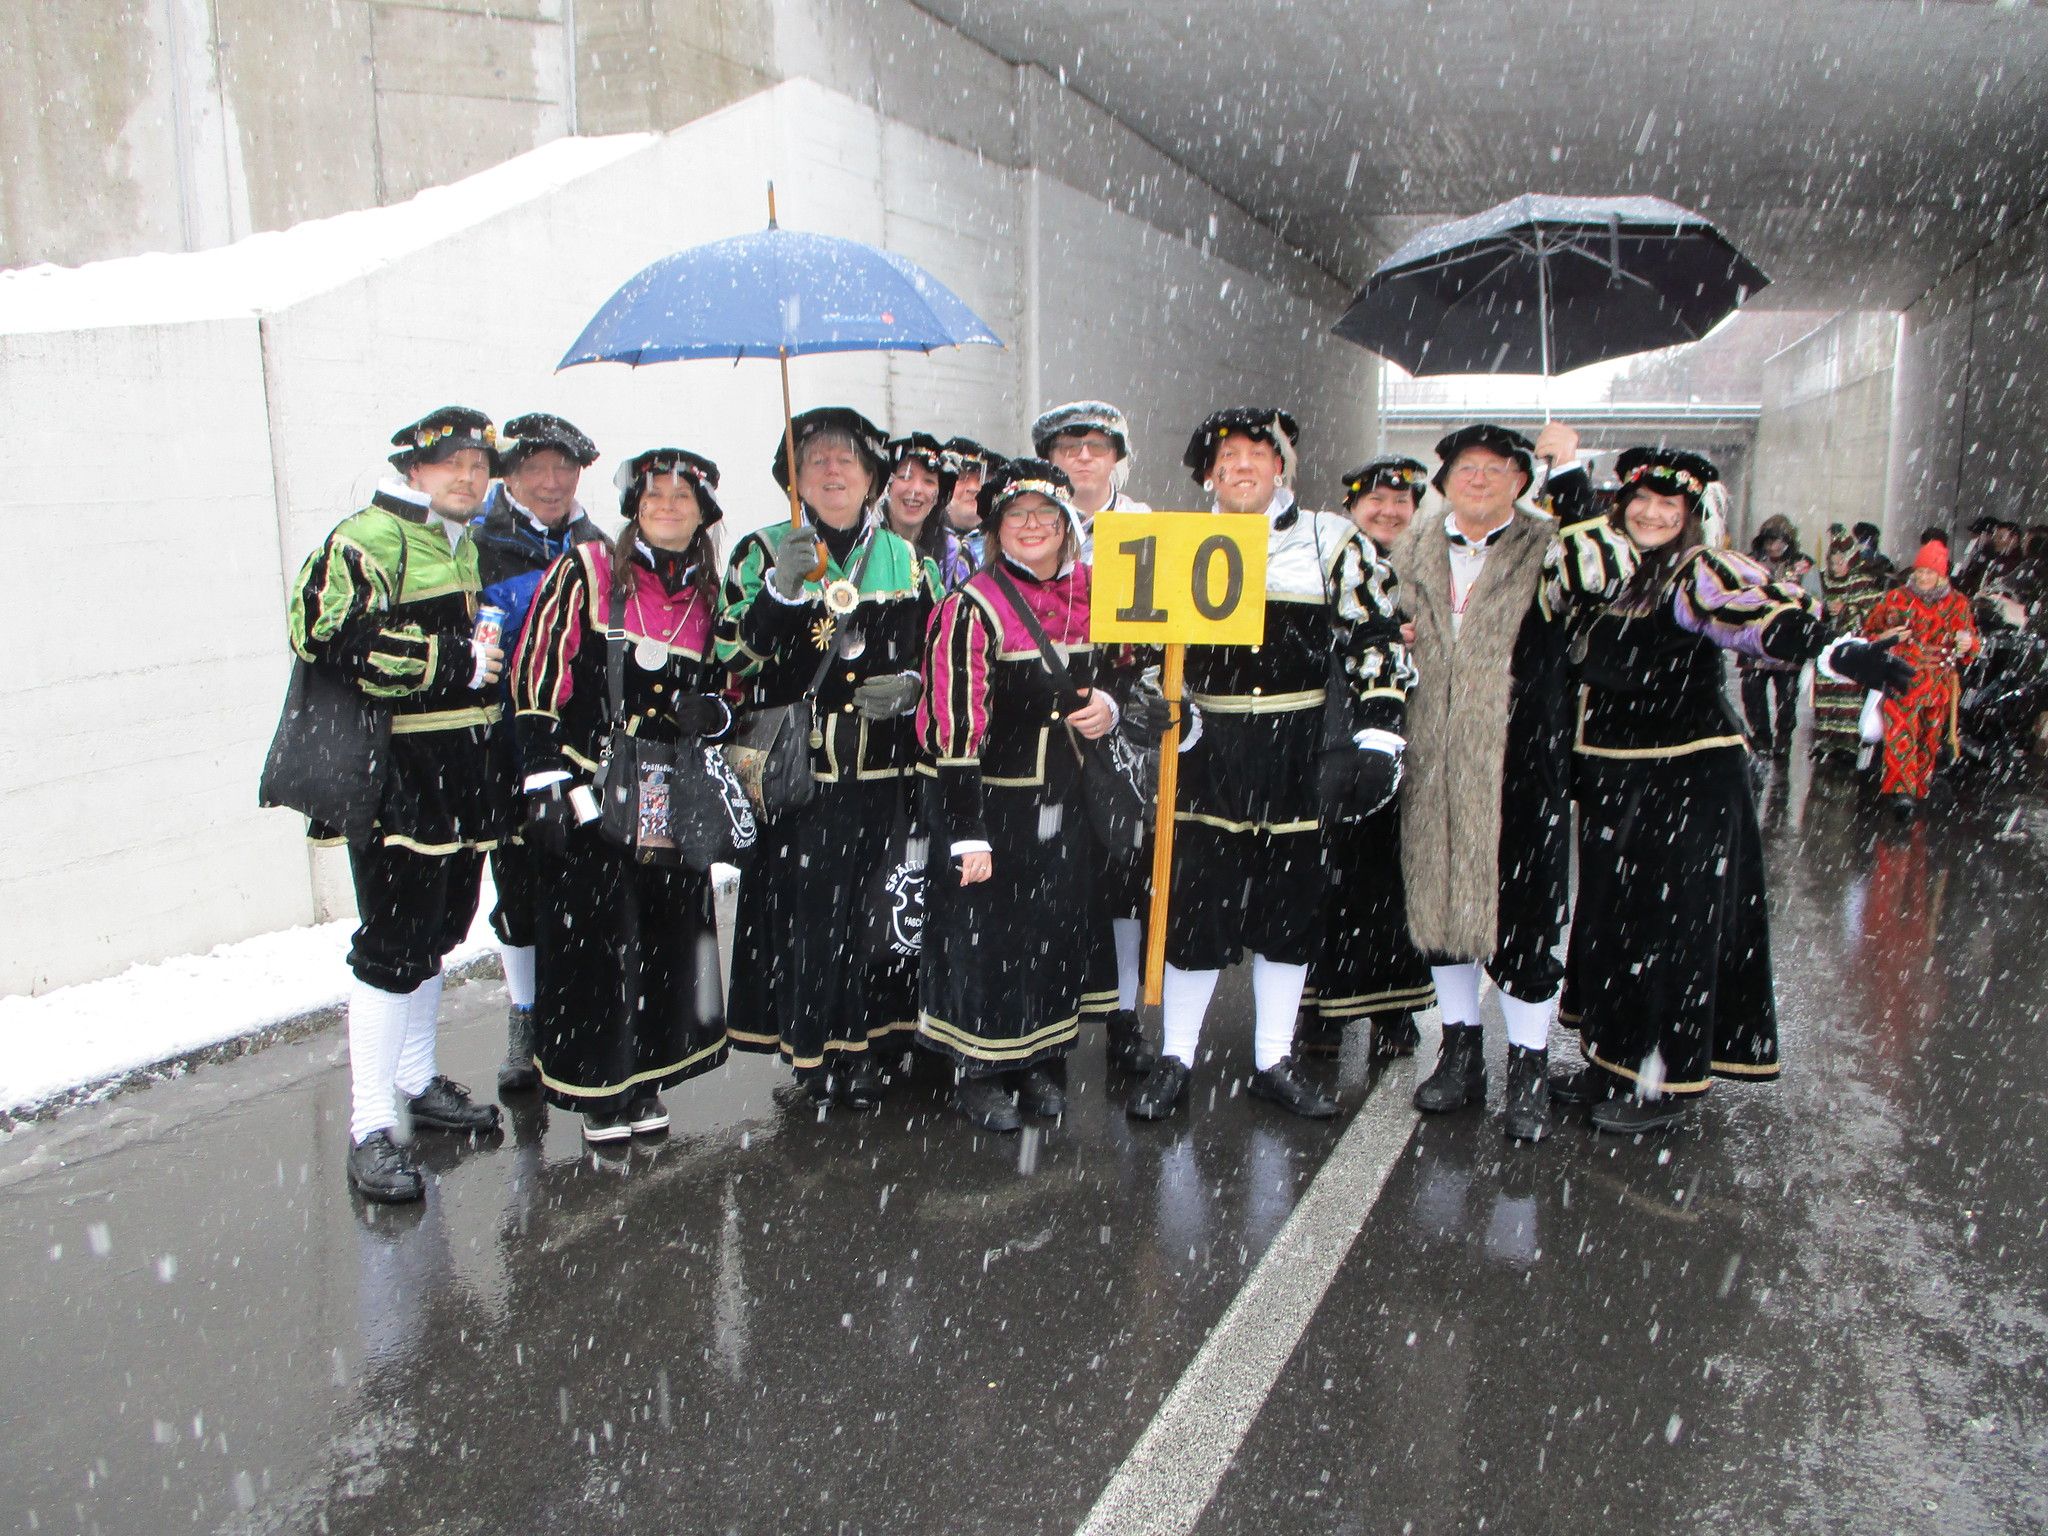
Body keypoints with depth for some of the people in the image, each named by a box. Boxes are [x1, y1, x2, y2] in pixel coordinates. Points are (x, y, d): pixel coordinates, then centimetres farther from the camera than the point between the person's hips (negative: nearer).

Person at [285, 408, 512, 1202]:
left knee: (436, 931, 18)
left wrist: (493, 653, 14)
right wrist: (452, 659, -21)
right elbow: (329, 636, -23)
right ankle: (369, 1129, 2)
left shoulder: (470, 547, 20)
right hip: (398, 773, -9)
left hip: (464, 771, 9)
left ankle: (420, 1082, 33)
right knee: (391, 944, -6)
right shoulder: (368, 539, -10)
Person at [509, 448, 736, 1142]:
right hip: (589, 791, -4)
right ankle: (597, 1090, 15)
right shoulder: (585, 571, -2)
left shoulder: (709, 597, 12)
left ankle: (646, 1082, 23)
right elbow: (537, 678, -6)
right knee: (593, 937, -1)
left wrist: (713, 713, -3)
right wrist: (544, 780, -12)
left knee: (667, 937, 6)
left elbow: (720, 690, 22)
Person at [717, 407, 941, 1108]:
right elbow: (731, 654, -5)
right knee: (794, 902, -4)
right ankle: (809, 1044, 10)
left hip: (878, 767, 3)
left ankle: (854, 1036, 17)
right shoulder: (764, 552, 5)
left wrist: (910, 685, -2)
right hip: (791, 761, -2)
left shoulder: (905, 560, 14)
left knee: (865, 903, 4)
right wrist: (780, 591, -20)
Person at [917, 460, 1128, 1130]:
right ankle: (980, 1073, 20)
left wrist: (1108, 707, -4)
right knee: (983, 936, 3)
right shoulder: (972, 608, -14)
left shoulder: (1086, 596, 6)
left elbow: (1103, 677, 21)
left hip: (1062, 798, 6)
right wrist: (967, 833, -19)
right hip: (989, 802, -6)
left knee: (1055, 929, 13)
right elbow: (954, 727, -17)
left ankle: (1038, 1060, 31)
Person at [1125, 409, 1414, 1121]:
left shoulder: (1331, 540, 4)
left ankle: (1275, 1062, 23)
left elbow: (1378, 641, 3)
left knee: (1292, 905, 8)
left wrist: (1376, 737, -5)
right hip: (1208, 750, 0)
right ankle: (1174, 1061, 15)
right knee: (1196, 904, 0)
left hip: (1301, 758, 0)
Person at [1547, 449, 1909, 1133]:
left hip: (1688, 775, -7)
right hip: (1608, 775, 7)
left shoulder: (1700, 574, -12)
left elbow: (1763, 614, -30)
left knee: (1674, 923, -1)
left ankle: (1667, 1083, 11)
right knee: (1606, 917, 13)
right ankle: (1614, 1062, 27)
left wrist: (1838, 650, -46)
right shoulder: (1598, 566, 9)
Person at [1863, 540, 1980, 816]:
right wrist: (1885, 637, -9)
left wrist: (1967, 645, -6)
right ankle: (1902, 792, -24)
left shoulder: (1958, 604, 10)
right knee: (1901, 733, -19)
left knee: (1930, 739, 10)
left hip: (1939, 684, 3)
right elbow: (1868, 632, 13)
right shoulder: (1895, 599, 5)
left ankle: (1918, 791, 26)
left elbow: (1971, 639, 18)